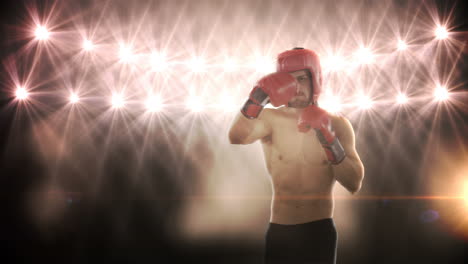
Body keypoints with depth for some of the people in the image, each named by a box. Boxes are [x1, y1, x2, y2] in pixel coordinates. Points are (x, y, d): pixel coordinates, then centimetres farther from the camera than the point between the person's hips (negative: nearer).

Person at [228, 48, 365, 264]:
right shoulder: (271, 119, -2)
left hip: (319, 232, 0)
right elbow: (237, 137, -23)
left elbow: (354, 184, -9)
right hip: (278, 232, 1)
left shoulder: (336, 124, -1)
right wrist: (260, 95, -35)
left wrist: (327, 135, -18)